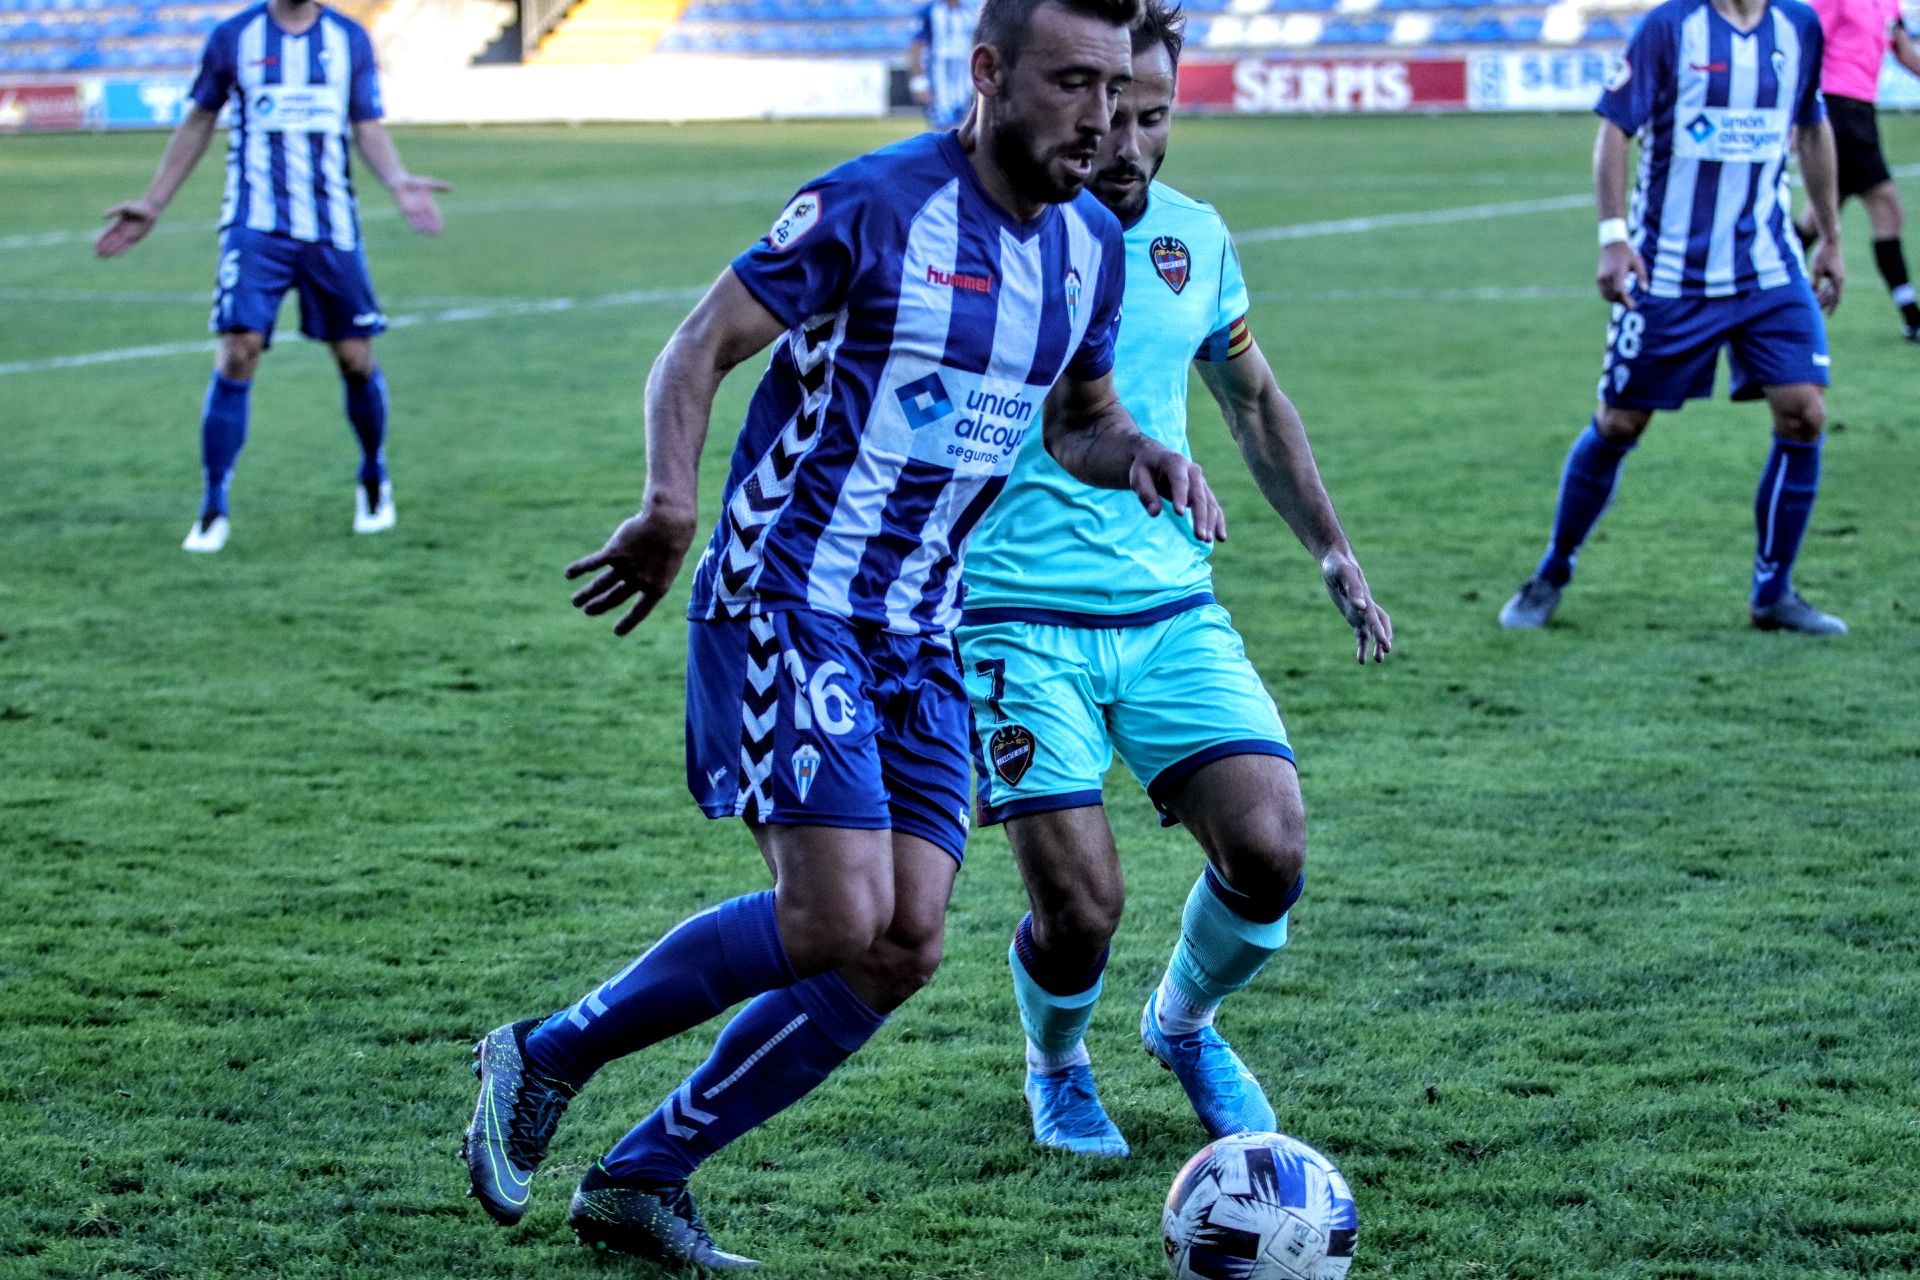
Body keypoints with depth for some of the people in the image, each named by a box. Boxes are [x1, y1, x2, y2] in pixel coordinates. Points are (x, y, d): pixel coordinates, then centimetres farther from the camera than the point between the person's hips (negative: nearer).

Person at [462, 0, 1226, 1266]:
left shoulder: (1091, 246, 8)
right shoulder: (873, 206, -13)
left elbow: (1079, 419, 22)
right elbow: (699, 349, -11)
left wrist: (1142, 457, -1)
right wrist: (672, 503, -29)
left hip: (921, 637, 7)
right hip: (787, 603, -7)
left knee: (905, 949, -2)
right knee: (839, 922, -18)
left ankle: (642, 1178, 13)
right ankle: (545, 1057, 4)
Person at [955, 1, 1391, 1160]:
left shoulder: (1194, 237, 7)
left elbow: (1254, 401, 22)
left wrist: (1334, 551, 19)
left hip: (1172, 611, 4)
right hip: (1020, 619, -4)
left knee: (1269, 849, -11)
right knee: (1082, 907, -11)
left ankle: (1183, 1022, 21)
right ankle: (1057, 1064, 24)